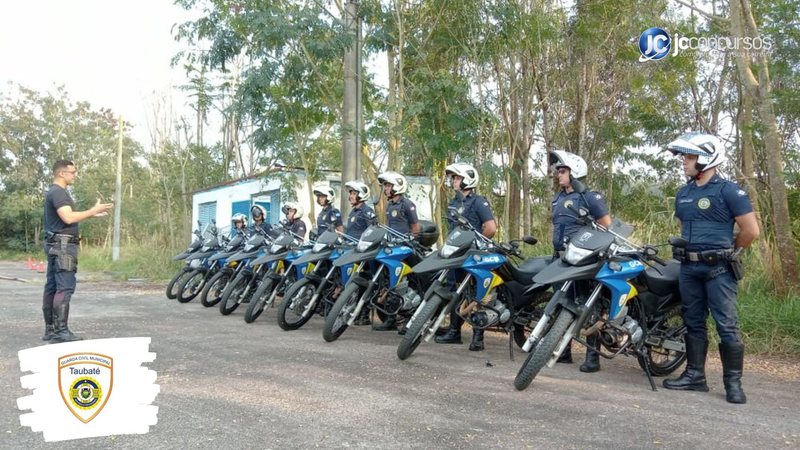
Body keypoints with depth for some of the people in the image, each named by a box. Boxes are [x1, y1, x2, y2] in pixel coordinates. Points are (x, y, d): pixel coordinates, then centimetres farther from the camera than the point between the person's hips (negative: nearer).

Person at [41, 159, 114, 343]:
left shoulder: (55, 192, 20)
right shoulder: (58, 192, -13)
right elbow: (68, 218, -24)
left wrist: (92, 213, 16)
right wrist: (94, 210, -18)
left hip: (56, 245, 11)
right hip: (63, 245, -11)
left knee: (52, 287, 9)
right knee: (65, 288, -14)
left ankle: (50, 329, 13)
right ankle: (61, 330, -18)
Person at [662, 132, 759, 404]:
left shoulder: (728, 191, -9)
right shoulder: (683, 194, 12)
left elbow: (751, 230, -8)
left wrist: (727, 251, 4)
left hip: (718, 269, -7)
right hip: (689, 267, 7)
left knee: (727, 326, -5)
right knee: (693, 322, 10)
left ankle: (733, 383, 2)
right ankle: (695, 375, 18)